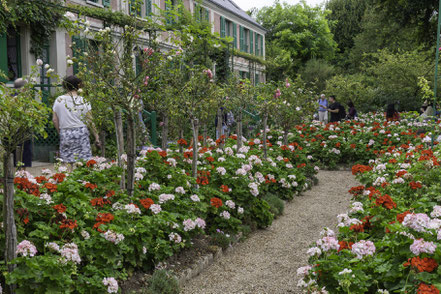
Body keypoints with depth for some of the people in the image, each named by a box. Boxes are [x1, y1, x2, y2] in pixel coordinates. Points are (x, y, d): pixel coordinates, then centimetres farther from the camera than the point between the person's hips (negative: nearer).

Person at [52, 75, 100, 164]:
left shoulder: (59, 100, 3)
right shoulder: (83, 101, -2)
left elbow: (54, 120, 5)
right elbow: (90, 120, -2)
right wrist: (96, 136, 3)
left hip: (65, 133, 2)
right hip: (81, 133, -1)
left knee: (67, 162, 4)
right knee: (83, 161, 0)